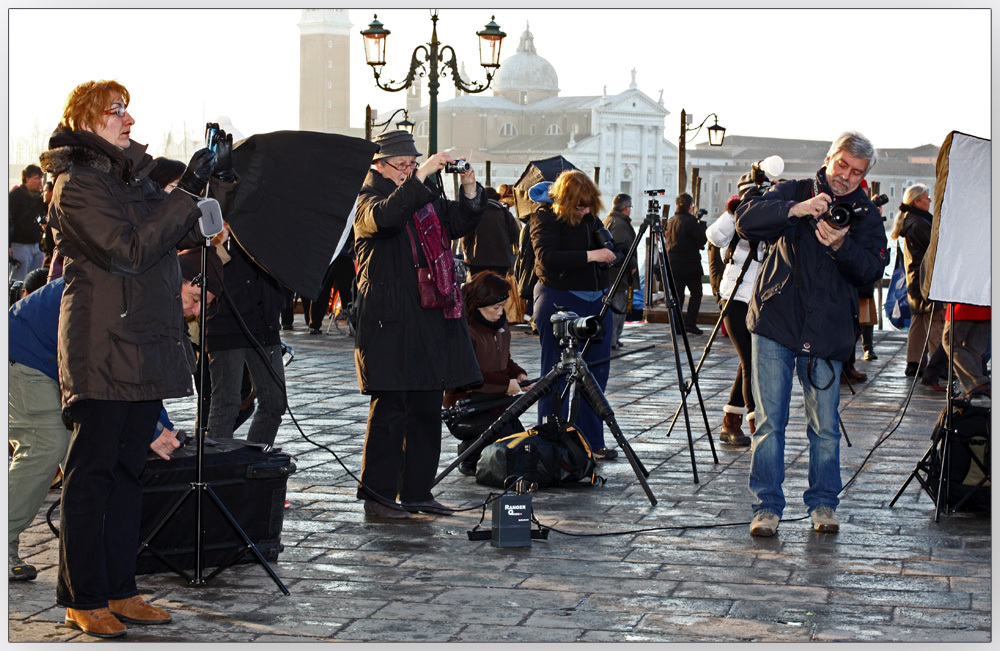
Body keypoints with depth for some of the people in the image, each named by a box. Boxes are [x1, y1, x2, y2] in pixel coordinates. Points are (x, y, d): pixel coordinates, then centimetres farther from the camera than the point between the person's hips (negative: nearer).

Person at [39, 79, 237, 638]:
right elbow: (127, 248, -20)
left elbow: (187, 233, 18)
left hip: (148, 348, 8)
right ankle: (83, 600, 5)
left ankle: (119, 589, 18)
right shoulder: (77, 183, -9)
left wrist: (222, 181, 5)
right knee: (91, 472, -2)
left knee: (129, 470, 11)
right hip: (103, 351, -8)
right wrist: (187, 193, -20)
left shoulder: (134, 176, 17)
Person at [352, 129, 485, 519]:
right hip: (390, 321, -7)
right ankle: (377, 495, 2)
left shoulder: (426, 196, 17)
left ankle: (417, 491, 18)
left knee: (427, 408, 10)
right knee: (390, 409, -7)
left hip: (432, 318, 7)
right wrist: (421, 176, -27)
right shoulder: (367, 198, -3)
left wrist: (470, 190, -1)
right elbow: (384, 217, -26)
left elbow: (461, 224, 16)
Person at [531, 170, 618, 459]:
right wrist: (590, 255, -25)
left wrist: (610, 250, 1)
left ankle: (592, 442, 16)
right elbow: (547, 258, -22)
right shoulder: (545, 217, -8)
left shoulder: (591, 217, 10)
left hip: (597, 302, 6)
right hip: (559, 302, -6)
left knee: (596, 375, 8)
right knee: (557, 377, -1)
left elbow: (608, 252, 25)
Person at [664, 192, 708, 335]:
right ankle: (690, 322, -3)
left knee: (677, 295, 8)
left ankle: (677, 325, 2)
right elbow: (702, 239, -14)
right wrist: (702, 225, 3)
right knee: (696, 293, 7)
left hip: (673, 265, 6)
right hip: (690, 265, -5)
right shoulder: (690, 220, -12)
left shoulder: (670, 221, 9)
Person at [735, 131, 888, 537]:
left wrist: (842, 246, -23)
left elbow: (873, 270, -4)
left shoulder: (866, 215, 9)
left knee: (825, 426, 3)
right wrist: (795, 210, -24)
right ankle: (767, 506, 5)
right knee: (769, 421, -3)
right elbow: (746, 221, -10)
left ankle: (823, 503, 19)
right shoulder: (794, 192, 5)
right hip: (775, 324, -1)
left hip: (828, 332, 1)